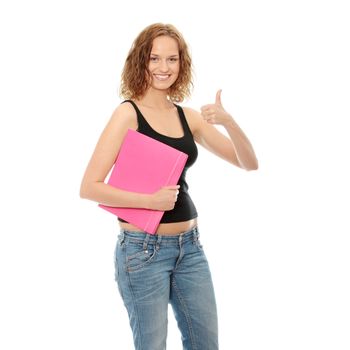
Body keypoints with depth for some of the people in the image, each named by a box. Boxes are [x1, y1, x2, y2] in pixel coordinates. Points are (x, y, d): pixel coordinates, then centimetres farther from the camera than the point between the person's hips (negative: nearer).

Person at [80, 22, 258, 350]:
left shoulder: (189, 116, 6)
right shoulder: (128, 113, -9)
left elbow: (249, 163, 4)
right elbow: (89, 187, -14)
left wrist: (228, 121, -13)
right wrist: (150, 200, -23)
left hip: (190, 245, 6)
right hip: (143, 248, -5)